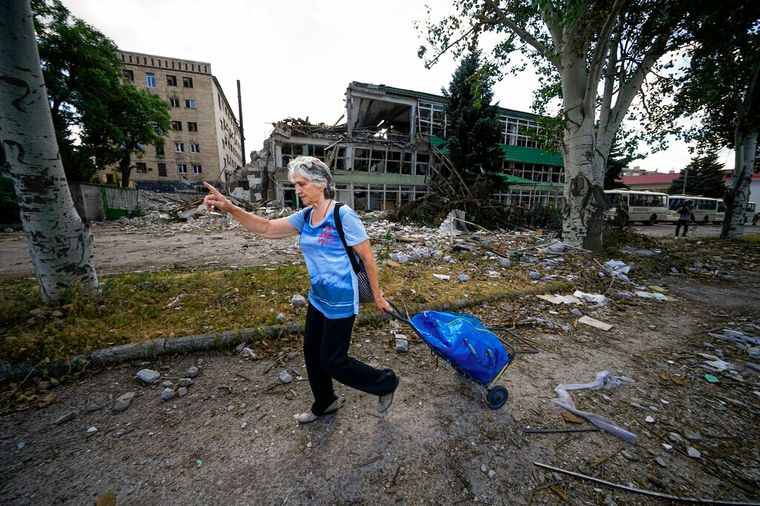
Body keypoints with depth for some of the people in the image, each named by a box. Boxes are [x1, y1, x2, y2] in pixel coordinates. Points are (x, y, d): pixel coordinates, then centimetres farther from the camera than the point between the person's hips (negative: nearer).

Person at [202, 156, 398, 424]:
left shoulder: (344, 215, -19)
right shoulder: (305, 217, 3)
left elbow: (368, 258, -15)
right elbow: (267, 228, 3)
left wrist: (377, 296, -8)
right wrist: (229, 208, -9)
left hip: (341, 302, -8)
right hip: (318, 298, 8)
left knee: (332, 362, 5)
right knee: (312, 353, 20)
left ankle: (385, 382, 28)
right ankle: (324, 403, 46)